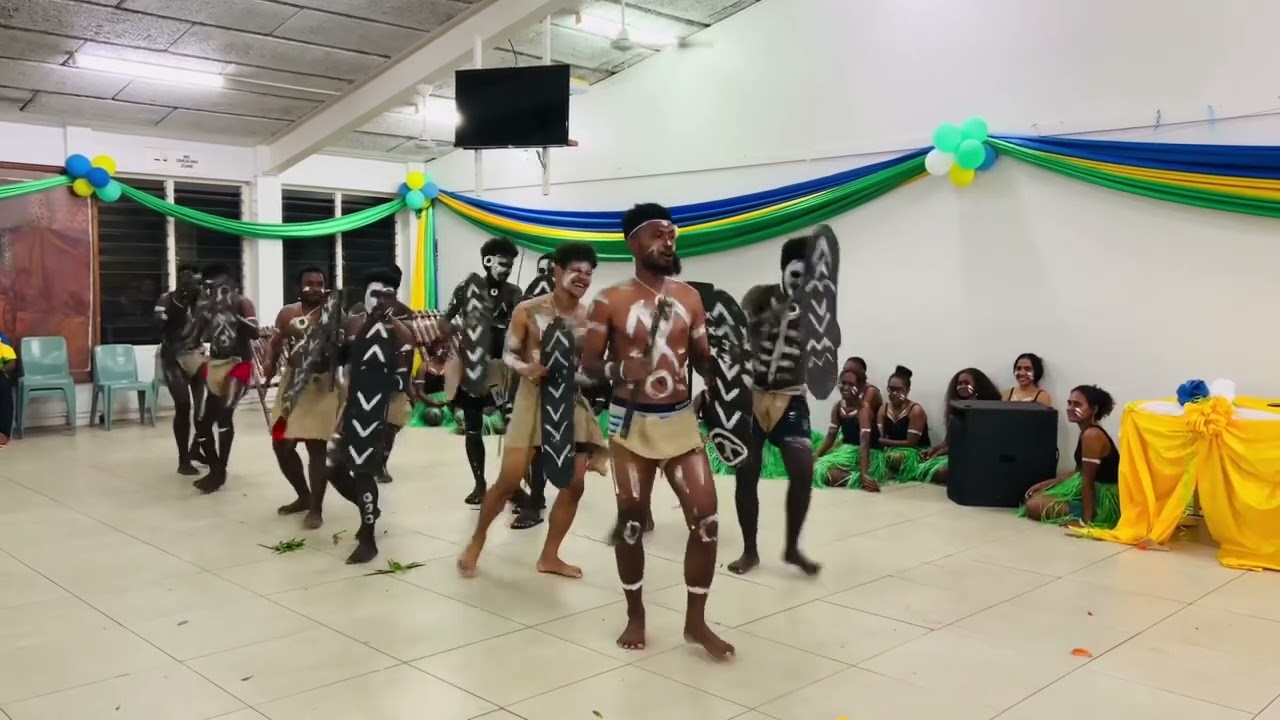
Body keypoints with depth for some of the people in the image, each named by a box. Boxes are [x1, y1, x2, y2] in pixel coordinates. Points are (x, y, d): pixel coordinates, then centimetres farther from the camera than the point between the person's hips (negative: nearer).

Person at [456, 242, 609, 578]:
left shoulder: (590, 317, -1)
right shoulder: (528, 311, -7)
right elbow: (508, 354, -3)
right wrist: (526, 368, -22)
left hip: (572, 400, 3)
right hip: (534, 397, -3)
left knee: (574, 484, 2)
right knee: (509, 479, -6)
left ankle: (549, 556, 19)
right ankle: (477, 541, 19)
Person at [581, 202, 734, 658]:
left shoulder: (689, 297, 6)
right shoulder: (611, 301, -5)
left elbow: (703, 359, 13)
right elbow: (589, 364, -4)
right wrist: (618, 369, -25)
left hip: (681, 420, 3)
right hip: (631, 423, -3)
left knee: (706, 519, -3)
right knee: (630, 520, 6)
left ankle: (696, 621, 13)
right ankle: (635, 615, 26)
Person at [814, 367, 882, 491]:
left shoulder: (864, 408, -20)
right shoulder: (838, 406, 1)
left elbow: (864, 443, -30)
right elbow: (830, 436, 7)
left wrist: (864, 474, -40)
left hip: (862, 455, -8)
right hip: (846, 451, 8)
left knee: (828, 474, -29)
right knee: (816, 468, -9)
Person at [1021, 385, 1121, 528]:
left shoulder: (1092, 435, -22)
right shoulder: (1087, 432, 9)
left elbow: (1088, 480, -24)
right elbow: (1080, 472, 18)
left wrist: (1086, 520, -24)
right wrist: (1045, 484, 16)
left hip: (1103, 501, -10)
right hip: (1096, 492, 10)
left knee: (1034, 506, -13)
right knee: (1035, 496, 14)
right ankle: (1079, 514, 8)